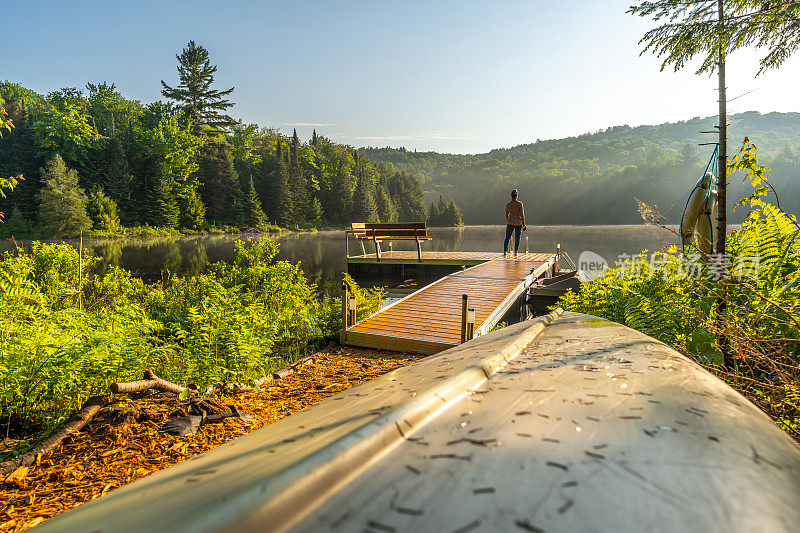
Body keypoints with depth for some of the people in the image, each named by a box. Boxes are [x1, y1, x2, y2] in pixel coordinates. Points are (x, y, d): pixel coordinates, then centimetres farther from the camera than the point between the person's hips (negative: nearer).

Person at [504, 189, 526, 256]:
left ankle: (505, 251, 1)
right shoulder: (520, 204, -10)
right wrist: (523, 224, -1)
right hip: (518, 223, -2)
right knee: (517, 238, 10)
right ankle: (515, 252, 8)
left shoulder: (508, 204, 0)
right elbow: (522, 215, -10)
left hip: (510, 223, 2)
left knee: (507, 237, 9)